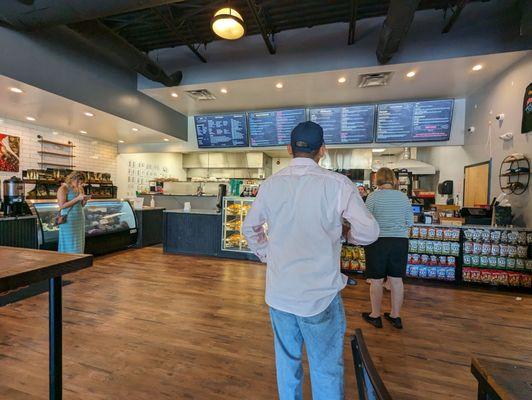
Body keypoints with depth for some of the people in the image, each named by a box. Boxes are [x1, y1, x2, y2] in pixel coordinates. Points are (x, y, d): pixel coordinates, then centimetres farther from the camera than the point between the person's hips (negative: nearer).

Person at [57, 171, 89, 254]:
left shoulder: (80, 188, 10)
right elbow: (62, 205, -17)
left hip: (80, 219, 6)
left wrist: (85, 199, -5)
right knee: (69, 244, -1)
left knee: (79, 243, 9)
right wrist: (77, 199, -20)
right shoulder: (63, 189, -9)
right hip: (68, 220, -6)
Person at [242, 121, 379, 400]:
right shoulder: (338, 184, -15)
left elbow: (250, 228, 8)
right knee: (326, 369, 17)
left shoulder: (270, 184, -2)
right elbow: (369, 232, -9)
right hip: (321, 293, -3)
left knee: (286, 360, 24)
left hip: (278, 292, 4)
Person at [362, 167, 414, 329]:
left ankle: (375, 316, 23)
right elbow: (410, 222, 8)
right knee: (396, 280, 14)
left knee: (376, 281, 8)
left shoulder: (373, 196, -9)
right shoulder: (403, 197, 4)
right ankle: (396, 316, 29)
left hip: (378, 242, -4)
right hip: (400, 242, 5)